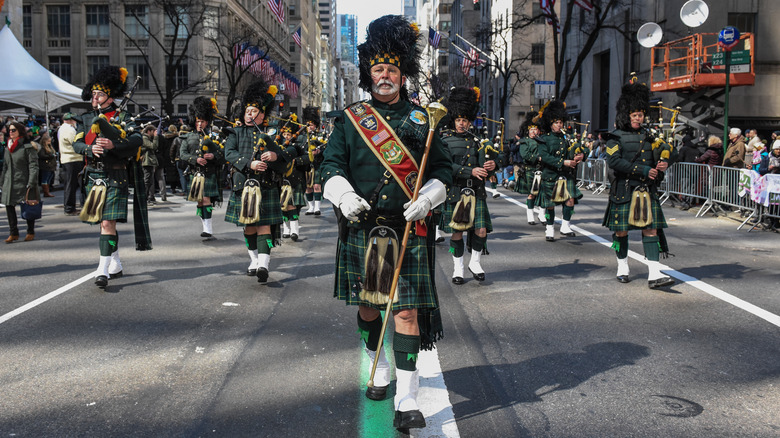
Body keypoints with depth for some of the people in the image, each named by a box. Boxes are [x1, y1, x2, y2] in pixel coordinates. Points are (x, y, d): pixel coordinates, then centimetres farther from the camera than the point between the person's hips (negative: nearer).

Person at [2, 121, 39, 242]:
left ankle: (31, 232, 17)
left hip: (24, 182, -6)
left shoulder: (28, 146, -7)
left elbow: (33, 165, -12)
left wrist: (31, 183, -18)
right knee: (9, 206, 0)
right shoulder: (8, 148, 13)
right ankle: (13, 233, 8)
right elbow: (5, 166, 20)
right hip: (10, 182, 6)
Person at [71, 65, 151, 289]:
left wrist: (113, 145, -29)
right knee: (103, 223, 13)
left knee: (108, 223, -12)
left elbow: (137, 140, -15)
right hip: (94, 176, 5)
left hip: (115, 177, -5)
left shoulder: (122, 117, 0)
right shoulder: (87, 118, 13)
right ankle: (116, 265, 27)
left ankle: (103, 269, -12)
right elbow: (76, 144, 3)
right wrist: (90, 149, -19)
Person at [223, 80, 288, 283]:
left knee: (264, 225, -9)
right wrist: (250, 163, -20)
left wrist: (275, 156, -15)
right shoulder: (236, 133, 12)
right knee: (248, 225, 11)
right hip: (243, 186, 2)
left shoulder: (270, 134, 11)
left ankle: (263, 265, -18)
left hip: (267, 187, -2)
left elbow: (285, 161, 8)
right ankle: (254, 260, 27)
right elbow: (229, 154, -5)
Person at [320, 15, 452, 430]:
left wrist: (426, 200, -9)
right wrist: (345, 198, -17)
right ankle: (380, 371, 39)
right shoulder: (350, 119, 6)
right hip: (361, 228, 2)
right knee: (366, 306, 15)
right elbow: (331, 167, 3)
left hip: (408, 230, -1)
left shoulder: (421, 119, 7)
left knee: (407, 311, -7)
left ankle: (406, 399, -3)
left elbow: (443, 169, 10)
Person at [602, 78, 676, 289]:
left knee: (651, 230, -4)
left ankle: (654, 274, -7)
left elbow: (667, 152, 14)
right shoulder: (617, 137, -1)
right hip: (624, 190, -4)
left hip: (647, 190, 4)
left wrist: (665, 163, -11)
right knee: (621, 230, 5)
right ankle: (623, 268, 24)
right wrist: (643, 170, -20)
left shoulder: (649, 136, 14)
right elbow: (613, 161, -16)